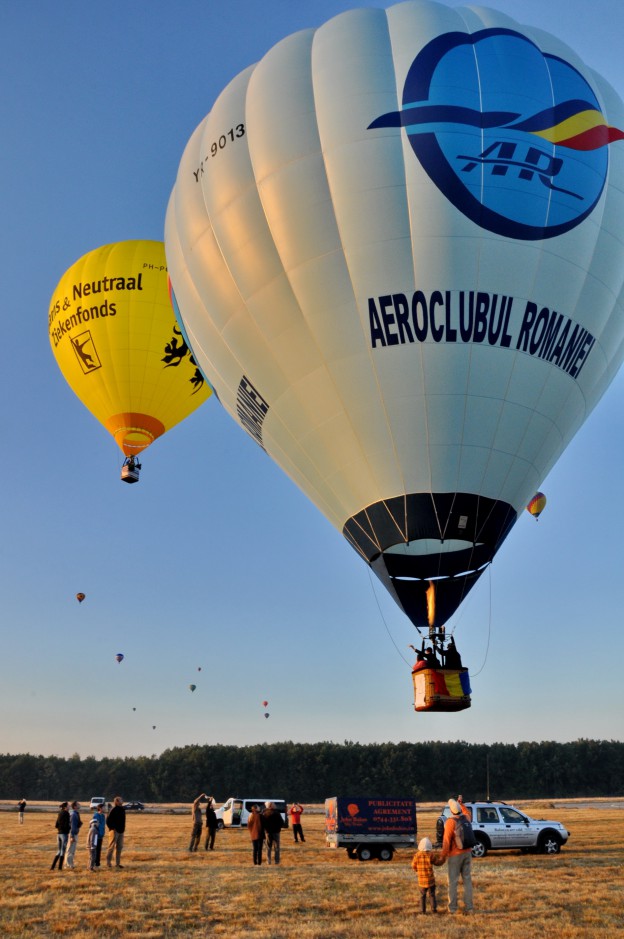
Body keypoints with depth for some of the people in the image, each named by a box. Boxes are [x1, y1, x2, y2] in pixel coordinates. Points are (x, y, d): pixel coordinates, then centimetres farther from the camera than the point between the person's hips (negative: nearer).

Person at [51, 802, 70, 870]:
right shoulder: (66, 813, -12)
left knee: (59, 851, 16)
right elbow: (67, 825, -19)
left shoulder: (59, 814, 10)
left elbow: (56, 825, 13)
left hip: (59, 834, 7)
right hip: (64, 833, -7)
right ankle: (60, 867, 2)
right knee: (63, 851, 1)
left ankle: (52, 866, 12)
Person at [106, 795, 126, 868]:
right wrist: (112, 828, -14)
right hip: (114, 831, -8)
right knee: (112, 847, -4)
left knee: (119, 847, 10)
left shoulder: (122, 809, 11)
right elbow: (108, 820, -15)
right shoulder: (113, 810, -13)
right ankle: (108, 862, 5)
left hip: (121, 831, 8)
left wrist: (123, 828, 13)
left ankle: (118, 863, 16)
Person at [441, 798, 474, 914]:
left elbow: (447, 841, -18)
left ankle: (453, 907, 8)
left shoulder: (450, 822, -19)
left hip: (455, 855, -5)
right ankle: (469, 907, 10)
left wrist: (443, 855, -8)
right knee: (467, 880, 10)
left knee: (453, 881, 4)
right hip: (467, 853, 5)